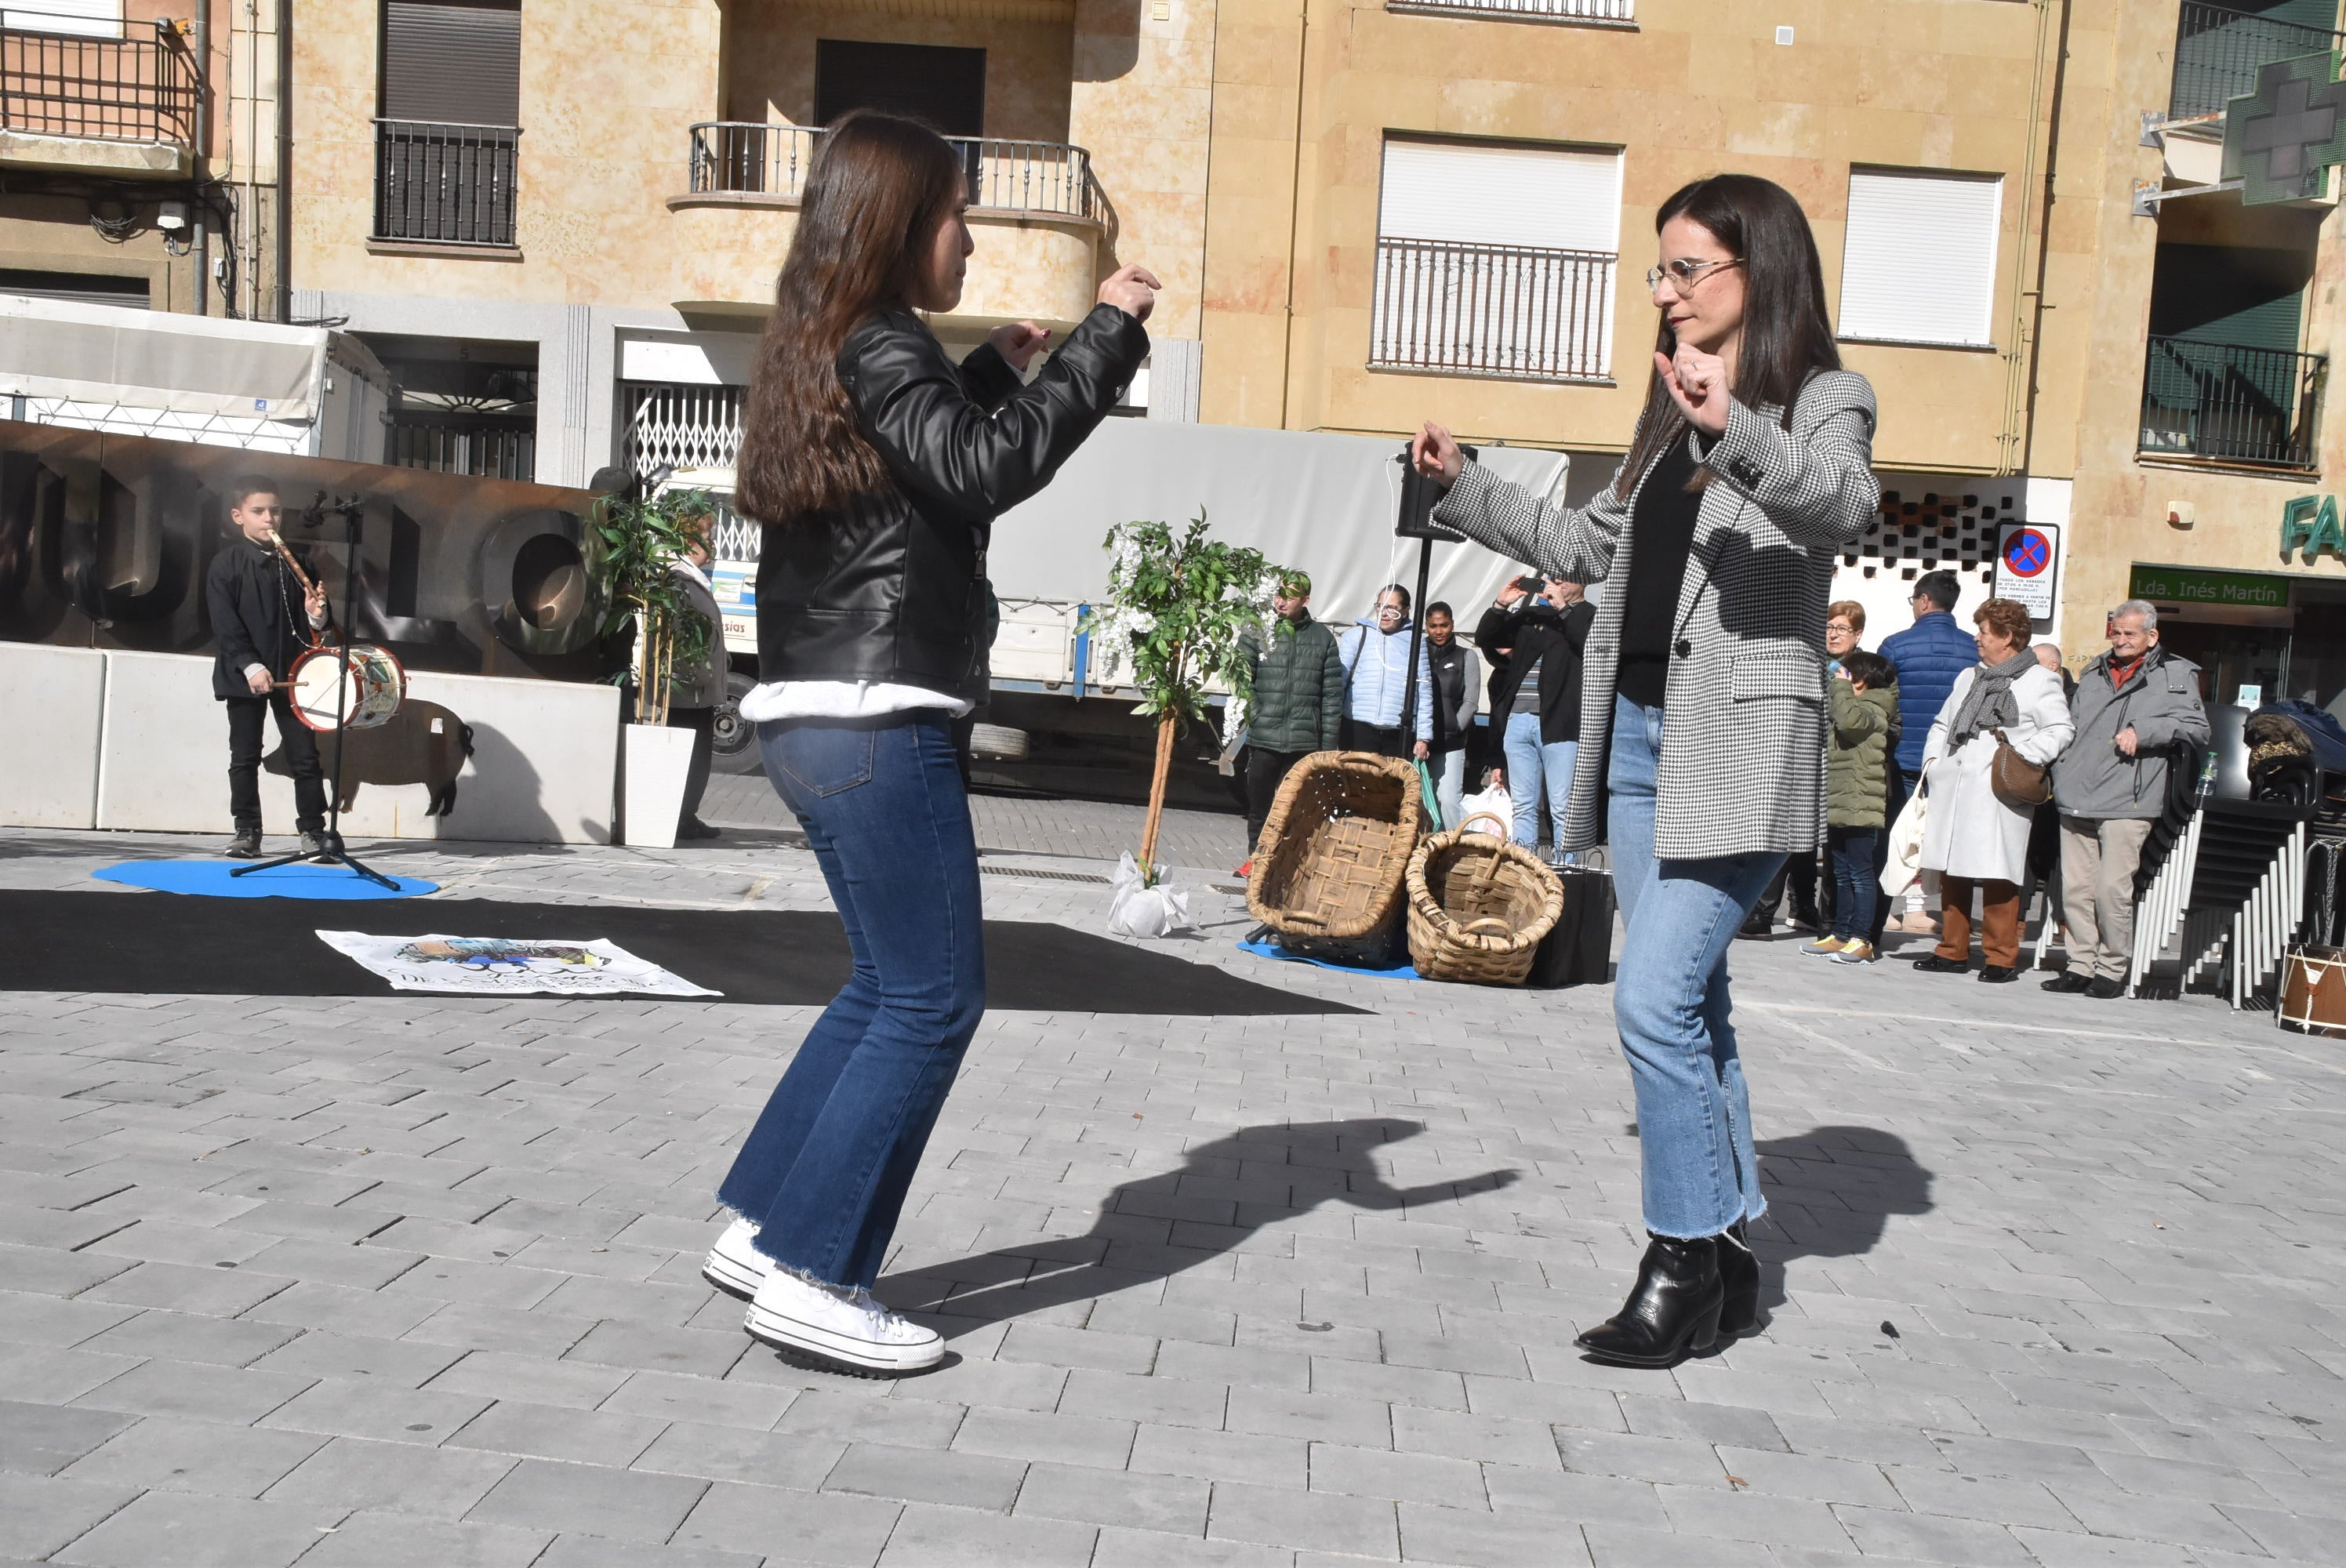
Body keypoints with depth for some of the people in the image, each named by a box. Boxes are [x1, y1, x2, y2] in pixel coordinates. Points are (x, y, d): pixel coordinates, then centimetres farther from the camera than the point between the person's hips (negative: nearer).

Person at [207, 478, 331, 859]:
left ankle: (313, 831, 7)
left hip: (291, 673, 2)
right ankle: (247, 833, 12)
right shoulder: (225, 566, -2)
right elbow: (225, 627, -9)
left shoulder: (296, 564, 8)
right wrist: (250, 667, -19)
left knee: (304, 755, 1)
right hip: (244, 675, -2)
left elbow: (309, 627, 13)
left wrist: (315, 615, -10)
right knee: (245, 757, 4)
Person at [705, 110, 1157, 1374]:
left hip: (819, 720, 10)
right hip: (876, 723, -10)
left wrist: (995, 367, 25)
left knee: (891, 986, 18)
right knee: (932, 1000, -3)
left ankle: (761, 1227, 24)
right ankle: (813, 1281, 2)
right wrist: (1106, 334, -15)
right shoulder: (881, 350, -10)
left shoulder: (825, 352, 18)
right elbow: (991, 469, -22)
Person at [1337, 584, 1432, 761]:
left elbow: (1425, 693, 11)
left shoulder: (1415, 642, 12)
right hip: (1358, 729, -1)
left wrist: (1423, 737, 6)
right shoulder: (1357, 635, 8)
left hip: (1399, 735, 1)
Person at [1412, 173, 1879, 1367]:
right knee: (1686, 1004, 10)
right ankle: (1728, 1252, 20)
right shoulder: (1674, 414, 20)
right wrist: (1463, 487, 23)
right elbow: (1587, 545, 28)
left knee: (1657, 998, -14)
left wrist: (1734, 430, -40)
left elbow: (1843, 504, -24)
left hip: (1738, 742, -8)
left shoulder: (1824, 398, -1)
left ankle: (1684, 1259, 0)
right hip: (1638, 730, 8)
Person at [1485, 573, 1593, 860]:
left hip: (1560, 724, -5)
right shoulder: (1531, 611, 20)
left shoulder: (1590, 615, 6)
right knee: (1523, 807, 8)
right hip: (1518, 721, 5)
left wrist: (1562, 607, -10)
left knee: (1563, 809, -5)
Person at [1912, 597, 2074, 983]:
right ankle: (1953, 951, 16)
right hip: (1952, 789, 7)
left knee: (1997, 874, -9)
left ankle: (2001, 956, -1)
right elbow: (1943, 724, 29)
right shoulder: (1969, 678, 24)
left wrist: (2023, 756, -16)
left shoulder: (2039, 680, 2)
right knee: (1951, 871, 8)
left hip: (1998, 793, -7)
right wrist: (1932, 758, 13)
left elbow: (2059, 730, -6)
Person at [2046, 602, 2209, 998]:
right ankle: (2082, 965, 13)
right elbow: (2069, 727, 25)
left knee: (2112, 888, -9)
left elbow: (2196, 728, -4)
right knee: (2074, 888, 4)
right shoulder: (2094, 674, 21)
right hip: (2077, 801, 5)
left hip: (2127, 802, -5)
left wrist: (2142, 731, -14)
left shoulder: (2175, 675, 5)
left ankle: (2113, 970, 3)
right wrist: (2060, 776, 11)